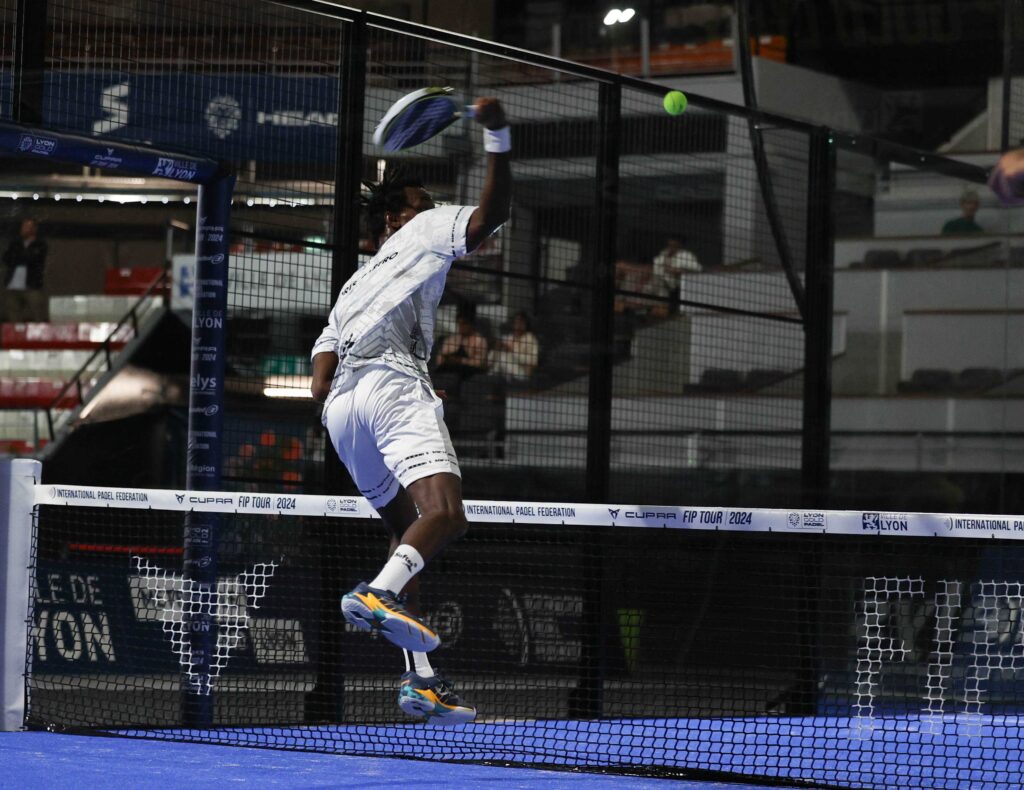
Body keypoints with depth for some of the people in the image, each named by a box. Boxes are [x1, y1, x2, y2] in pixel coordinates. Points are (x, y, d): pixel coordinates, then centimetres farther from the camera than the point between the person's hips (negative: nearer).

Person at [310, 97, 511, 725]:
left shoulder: (354, 286, 37)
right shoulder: (421, 233, 21)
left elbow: (320, 383, 24)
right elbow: (490, 214, 2)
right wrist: (498, 138, 0)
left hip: (340, 407, 8)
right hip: (391, 379, -8)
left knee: (408, 530, 13)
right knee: (445, 513, -23)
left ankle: (420, 678, 3)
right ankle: (381, 594, -50)